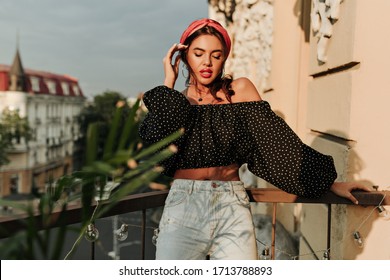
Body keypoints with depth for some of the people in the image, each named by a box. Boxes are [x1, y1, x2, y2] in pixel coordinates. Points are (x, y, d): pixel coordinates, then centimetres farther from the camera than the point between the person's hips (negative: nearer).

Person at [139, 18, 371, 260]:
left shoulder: (239, 90, 6)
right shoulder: (174, 102, 8)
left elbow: (275, 139, 3)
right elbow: (153, 143, -11)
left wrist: (330, 183, 0)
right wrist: (168, 83, -5)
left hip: (232, 206, 0)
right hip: (183, 205, 1)